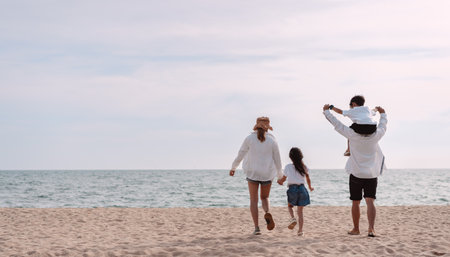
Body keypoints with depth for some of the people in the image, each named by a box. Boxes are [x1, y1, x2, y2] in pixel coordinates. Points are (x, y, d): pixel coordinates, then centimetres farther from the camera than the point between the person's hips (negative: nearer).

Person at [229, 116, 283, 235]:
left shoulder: (249, 139, -5)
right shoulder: (272, 140, -4)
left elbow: (240, 155, 2)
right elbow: (277, 159, 1)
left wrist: (233, 168, 18)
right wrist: (280, 175, 14)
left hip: (252, 173, -1)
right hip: (267, 174, 1)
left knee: (254, 200, 7)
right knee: (265, 197, 19)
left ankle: (257, 227, -3)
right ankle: (267, 213, -14)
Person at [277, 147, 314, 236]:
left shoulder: (288, 167, -1)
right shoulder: (304, 167, 6)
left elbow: (283, 179, 9)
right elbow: (308, 179, 17)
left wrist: (279, 181, 32)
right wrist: (310, 187, 36)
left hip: (292, 188, -2)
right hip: (302, 189, 2)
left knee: (290, 206, 22)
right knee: (300, 211, 7)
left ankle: (292, 218, -8)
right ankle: (300, 230, -1)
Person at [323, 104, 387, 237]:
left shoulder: (353, 135, -12)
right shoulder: (375, 136, -6)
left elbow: (337, 124, -3)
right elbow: (383, 126, 16)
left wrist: (326, 111, 10)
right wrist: (382, 113, 34)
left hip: (356, 174, -1)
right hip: (372, 175, 1)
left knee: (355, 202, 11)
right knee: (370, 202, -4)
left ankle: (356, 229, 22)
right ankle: (371, 228, -19)